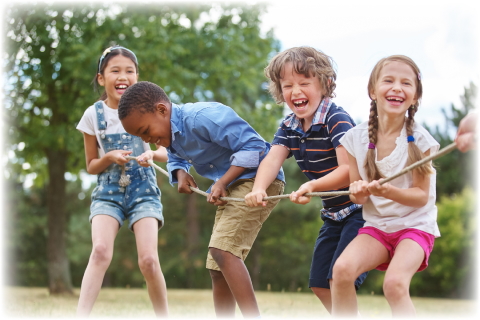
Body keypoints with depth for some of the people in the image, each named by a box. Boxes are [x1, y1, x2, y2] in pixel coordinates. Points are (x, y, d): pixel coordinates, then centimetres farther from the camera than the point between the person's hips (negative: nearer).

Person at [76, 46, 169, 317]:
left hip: (143, 191, 0)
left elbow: (166, 152, 3)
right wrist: (110, 158, -15)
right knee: (101, 251, -24)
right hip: (108, 192, 0)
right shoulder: (94, 114, 0)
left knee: (149, 259, -15)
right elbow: (91, 166, 7)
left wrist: (153, 154, -20)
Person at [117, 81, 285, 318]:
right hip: (230, 188, 10)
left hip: (259, 178, -10)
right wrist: (180, 173, 1)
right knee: (217, 268, 9)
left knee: (222, 249, -27)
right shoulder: (171, 133, 4)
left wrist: (222, 182, -26)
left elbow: (252, 145, -24)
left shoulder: (203, 117, -25)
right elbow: (176, 159, 25)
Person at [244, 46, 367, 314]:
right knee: (319, 283, 11)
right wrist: (258, 189, -34)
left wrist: (312, 186, -44)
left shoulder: (337, 119, -21)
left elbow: (348, 170, -28)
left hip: (359, 209, -9)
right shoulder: (289, 127, 3)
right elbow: (273, 159, -12)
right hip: (333, 213, 9)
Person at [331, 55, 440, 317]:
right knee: (342, 269, -25)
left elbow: (421, 196, -9)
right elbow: (358, 194, 4)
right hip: (376, 225, 3)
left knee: (394, 283, -29)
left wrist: (390, 192, -29)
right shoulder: (356, 138, -4)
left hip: (415, 225, -3)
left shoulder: (419, 139, -11)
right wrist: (358, 192, -21)